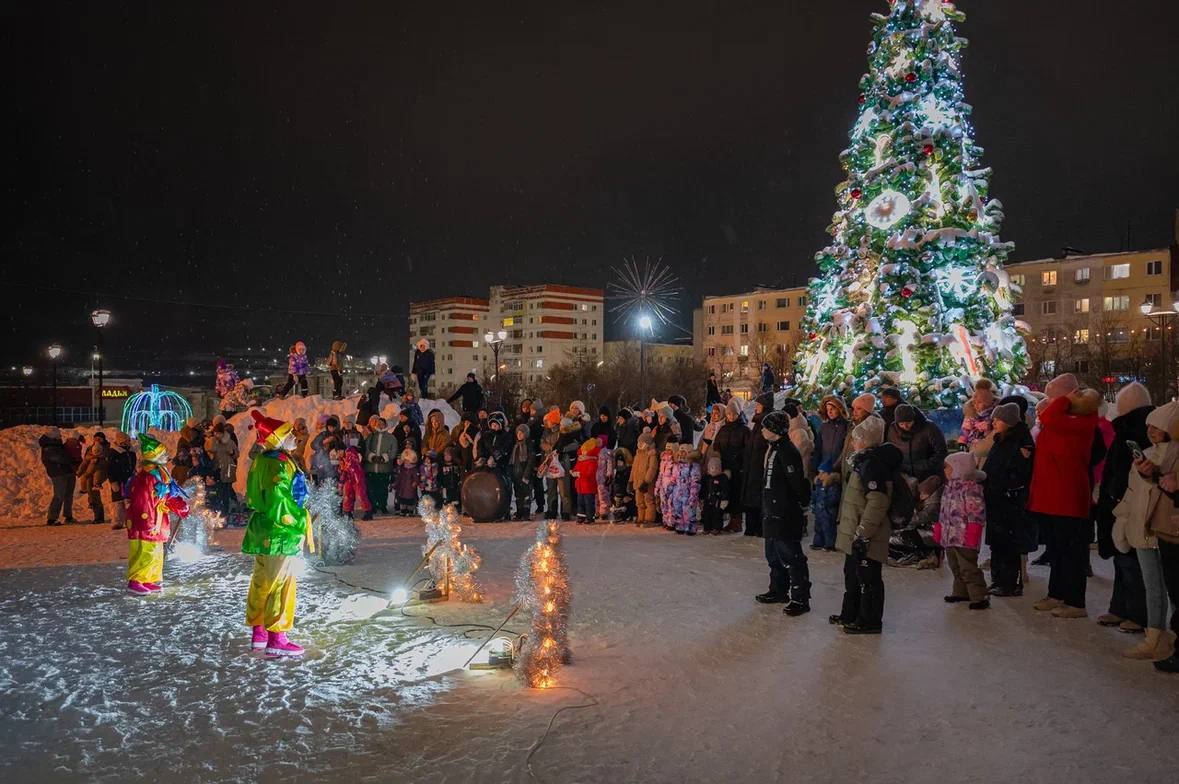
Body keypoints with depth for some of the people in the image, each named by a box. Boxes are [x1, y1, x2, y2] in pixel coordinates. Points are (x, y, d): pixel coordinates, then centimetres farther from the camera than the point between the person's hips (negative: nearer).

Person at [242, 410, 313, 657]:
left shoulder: (261, 461, 9)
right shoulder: (280, 466, -20)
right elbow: (280, 502, -25)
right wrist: (297, 525, -15)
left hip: (262, 531, 10)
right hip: (281, 534, -10)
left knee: (261, 581, 17)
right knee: (281, 585, -3)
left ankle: (258, 632, 27)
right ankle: (276, 638, 1)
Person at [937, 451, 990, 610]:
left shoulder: (971, 488, -17)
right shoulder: (948, 487, 12)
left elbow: (977, 513, -19)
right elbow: (943, 512, 20)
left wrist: (972, 533, -21)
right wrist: (939, 530, 20)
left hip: (965, 539, -9)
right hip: (949, 537, 9)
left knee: (968, 568, -6)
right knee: (956, 567, 19)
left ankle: (979, 597, 1)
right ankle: (961, 592, 32)